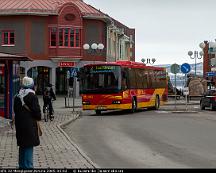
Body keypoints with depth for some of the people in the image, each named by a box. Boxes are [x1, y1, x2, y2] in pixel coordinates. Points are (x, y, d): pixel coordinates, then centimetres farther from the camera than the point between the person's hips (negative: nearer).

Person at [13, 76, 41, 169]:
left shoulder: (17, 97, 9)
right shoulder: (32, 96, -13)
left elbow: (16, 110, 14)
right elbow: (37, 111, -14)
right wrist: (38, 117, 4)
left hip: (19, 125, 7)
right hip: (29, 126, -7)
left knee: (22, 146, 17)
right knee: (29, 146, -4)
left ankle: (22, 165, 25)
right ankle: (28, 166, -5)